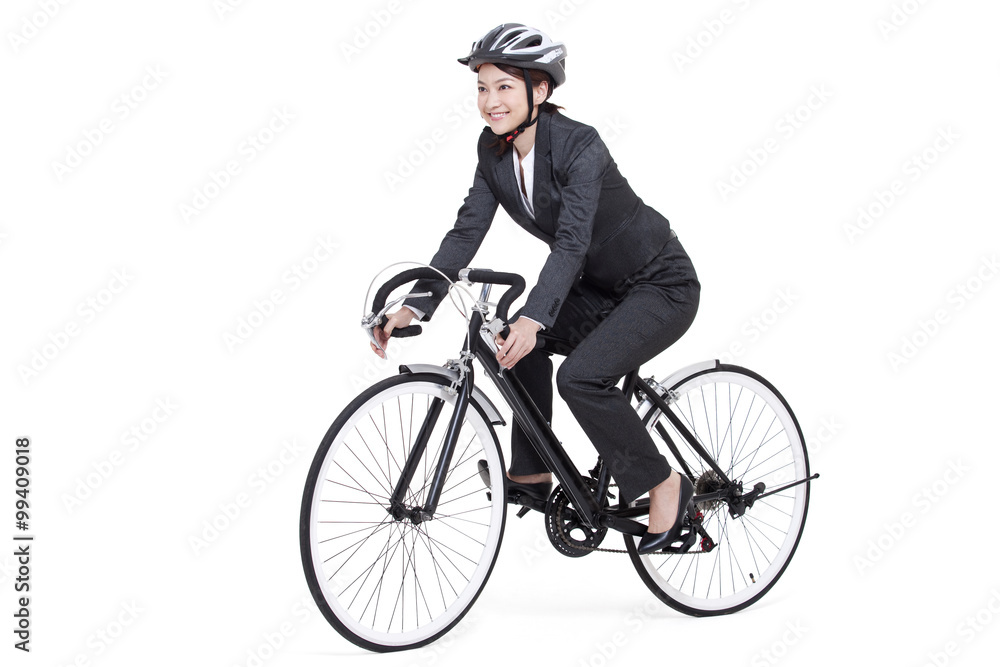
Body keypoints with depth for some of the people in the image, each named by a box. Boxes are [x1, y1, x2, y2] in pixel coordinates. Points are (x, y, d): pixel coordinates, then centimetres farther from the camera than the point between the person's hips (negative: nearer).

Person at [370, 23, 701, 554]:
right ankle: (532, 472, 3)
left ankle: (664, 484, -6)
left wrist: (534, 319, -50)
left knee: (580, 376, -25)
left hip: (662, 287, -8)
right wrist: (414, 306, -18)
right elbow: (466, 231, -8)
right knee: (518, 338, -11)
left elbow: (572, 242, -36)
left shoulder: (579, 145, -26)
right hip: (599, 286, 8)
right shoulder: (494, 149, -5)